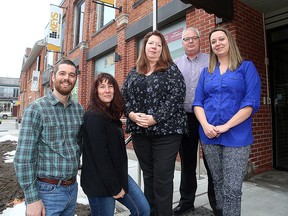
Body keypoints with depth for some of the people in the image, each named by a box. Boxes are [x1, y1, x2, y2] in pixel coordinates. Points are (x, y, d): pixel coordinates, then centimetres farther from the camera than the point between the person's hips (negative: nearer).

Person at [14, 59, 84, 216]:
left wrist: (73, 172, 13)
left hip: (72, 188, 5)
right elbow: (23, 157, -14)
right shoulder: (36, 108, -12)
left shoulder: (79, 109, 3)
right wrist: (32, 199, -14)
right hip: (47, 190, -5)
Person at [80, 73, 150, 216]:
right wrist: (114, 187, -15)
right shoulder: (93, 117, -19)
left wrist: (119, 181, 12)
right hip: (100, 182, -8)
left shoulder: (111, 114, 8)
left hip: (118, 175, 8)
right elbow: (100, 155, -21)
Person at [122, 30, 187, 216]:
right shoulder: (134, 72, 14)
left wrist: (155, 118, -19)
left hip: (166, 131, -4)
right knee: (148, 175, 16)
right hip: (140, 131, 5)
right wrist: (131, 114, -10)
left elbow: (176, 97, -12)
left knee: (163, 178, 2)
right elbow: (123, 96, 9)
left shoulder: (171, 69, 0)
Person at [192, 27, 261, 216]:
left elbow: (252, 102, -7)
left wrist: (226, 126, -15)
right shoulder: (206, 72, 13)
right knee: (218, 184, 15)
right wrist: (205, 125, -11)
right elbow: (198, 102, 7)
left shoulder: (247, 67, 3)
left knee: (232, 189, -2)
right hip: (209, 136, 4)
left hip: (236, 136, -3)